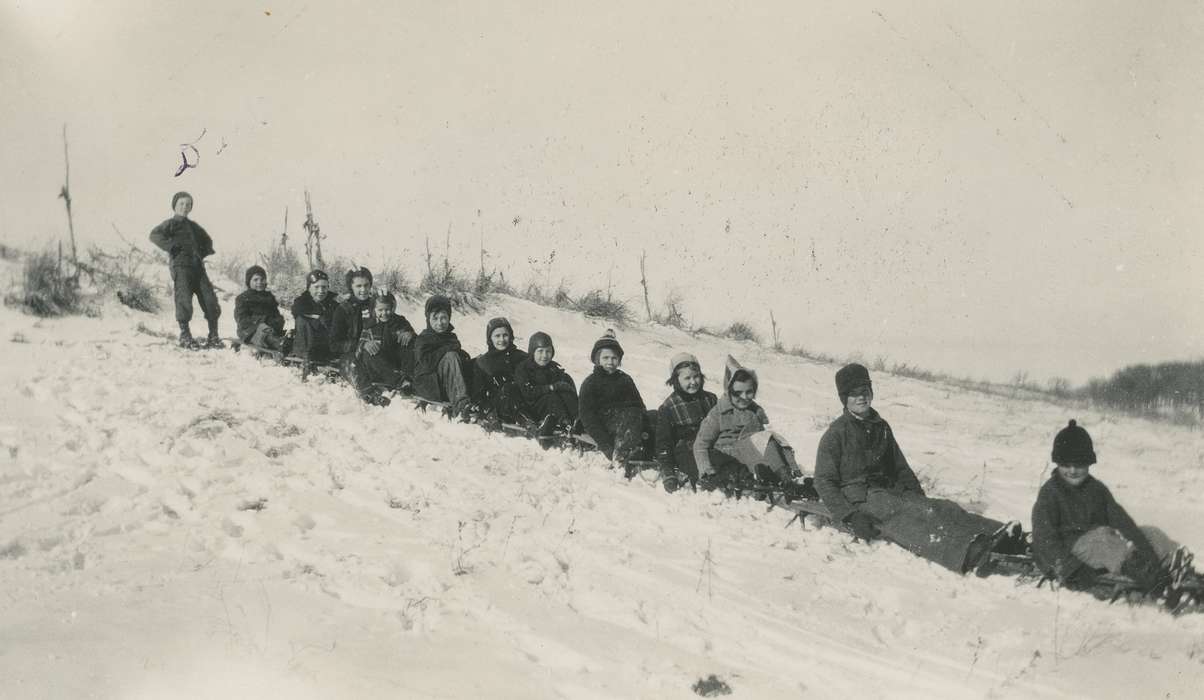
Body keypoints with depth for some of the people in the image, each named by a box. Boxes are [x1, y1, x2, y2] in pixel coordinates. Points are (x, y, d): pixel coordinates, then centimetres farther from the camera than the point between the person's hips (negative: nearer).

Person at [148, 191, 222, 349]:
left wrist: (204, 252, 20)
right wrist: (171, 247, -15)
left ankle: (213, 336, 3)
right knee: (184, 300, -10)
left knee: (210, 299, -2)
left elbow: (207, 240, 38)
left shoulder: (193, 226, 23)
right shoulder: (172, 223, 4)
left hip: (197, 266, 6)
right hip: (180, 266, -6)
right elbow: (154, 235, -12)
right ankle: (185, 336, -2)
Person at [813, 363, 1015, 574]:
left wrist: (919, 495, 8)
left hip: (888, 491, 7)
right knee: (905, 516, -34)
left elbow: (901, 469, 25)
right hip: (856, 498, -7)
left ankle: (994, 536, -45)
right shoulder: (836, 434, 0)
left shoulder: (881, 427, 20)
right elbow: (824, 482, -5)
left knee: (939, 508, -21)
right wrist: (850, 515, -17)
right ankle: (968, 552, -60)